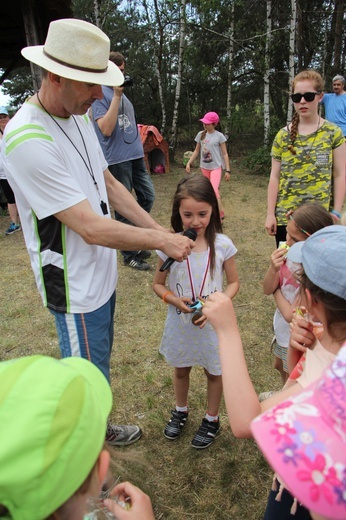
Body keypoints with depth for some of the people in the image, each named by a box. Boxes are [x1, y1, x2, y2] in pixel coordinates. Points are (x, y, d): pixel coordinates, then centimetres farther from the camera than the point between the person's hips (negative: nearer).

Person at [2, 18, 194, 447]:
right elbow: (93, 229, -28)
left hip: (100, 273, 9)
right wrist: (161, 242, -17)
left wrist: (159, 230, 3)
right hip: (75, 287, -9)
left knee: (98, 367, 26)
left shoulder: (78, 116, 3)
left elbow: (108, 184, 11)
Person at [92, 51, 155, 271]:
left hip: (136, 156, 8)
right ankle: (129, 254, 14)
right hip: (117, 159, -8)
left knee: (148, 196, 11)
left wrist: (141, 149, 16)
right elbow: (106, 128, -22)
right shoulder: (101, 94, -9)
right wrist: (116, 96, -22)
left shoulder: (122, 92, 17)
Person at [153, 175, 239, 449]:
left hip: (212, 323, -1)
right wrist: (175, 300, -22)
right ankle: (181, 410, 52)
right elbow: (158, 284, -3)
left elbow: (233, 283, -4)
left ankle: (212, 419, 45)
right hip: (180, 321, 1)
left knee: (214, 371, 19)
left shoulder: (222, 245, -15)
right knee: (181, 369, 24)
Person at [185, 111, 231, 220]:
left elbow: (224, 154, -5)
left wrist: (228, 170, -9)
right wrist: (189, 163, 4)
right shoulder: (200, 135, 4)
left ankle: (220, 214, -9)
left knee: (214, 190, -20)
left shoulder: (219, 136, -8)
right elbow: (196, 151, 13)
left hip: (216, 167, -5)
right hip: (204, 167, 5)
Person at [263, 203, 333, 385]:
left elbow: (291, 315, -28)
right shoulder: (291, 252, -17)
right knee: (280, 366, 32)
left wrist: (277, 290, -13)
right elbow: (267, 289, -9)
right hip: (282, 329, 7)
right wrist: (273, 269, -28)